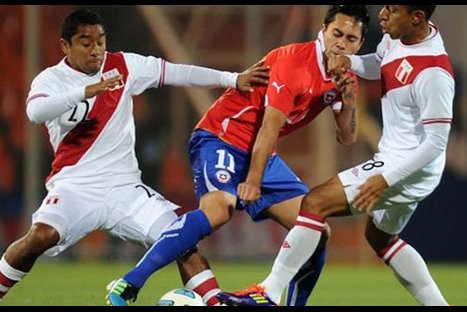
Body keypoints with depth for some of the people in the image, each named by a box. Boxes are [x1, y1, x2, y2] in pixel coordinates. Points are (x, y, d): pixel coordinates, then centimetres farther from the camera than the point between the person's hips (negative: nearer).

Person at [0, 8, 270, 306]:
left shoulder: (123, 66, 6)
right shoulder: (51, 79, -4)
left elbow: (177, 73, 4)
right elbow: (36, 111, -25)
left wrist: (232, 79, -4)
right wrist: (85, 92, -37)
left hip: (125, 186, 3)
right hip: (75, 185, -3)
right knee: (42, 235, -29)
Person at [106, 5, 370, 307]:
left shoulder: (343, 77, 5)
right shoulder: (294, 61, -19)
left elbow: (347, 139, 7)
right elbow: (270, 126, -22)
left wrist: (349, 101, -12)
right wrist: (252, 181, -24)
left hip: (262, 152, 9)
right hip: (221, 137, -9)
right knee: (218, 209, -35)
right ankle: (127, 285, -36)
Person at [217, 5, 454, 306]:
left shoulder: (433, 74, -28)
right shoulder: (397, 37, -2)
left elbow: (436, 142, -25)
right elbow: (379, 65, 20)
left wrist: (385, 179, -27)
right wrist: (349, 62, -3)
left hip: (410, 167, -10)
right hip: (398, 161, 10)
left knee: (315, 202, -14)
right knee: (382, 237, 28)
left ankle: (268, 294, -11)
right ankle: (438, 304, 29)